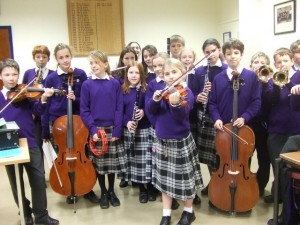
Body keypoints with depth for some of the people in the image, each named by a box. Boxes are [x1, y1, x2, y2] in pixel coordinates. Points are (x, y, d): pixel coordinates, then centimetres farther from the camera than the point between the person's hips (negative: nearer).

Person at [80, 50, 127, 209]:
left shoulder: (115, 84, -2)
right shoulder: (87, 85, -3)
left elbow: (119, 109, -3)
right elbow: (84, 110, -4)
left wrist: (117, 130, -10)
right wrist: (93, 130, -13)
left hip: (112, 130, 1)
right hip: (96, 130, 0)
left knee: (112, 162, 10)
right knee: (98, 163, 9)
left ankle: (111, 191, 29)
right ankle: (103, 193, 26)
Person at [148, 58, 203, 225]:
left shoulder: (186, 92, -12)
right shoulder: (162, 90, 3)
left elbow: (182, 116, -26)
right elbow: (152, 111, -2)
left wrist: (175, 104, -45)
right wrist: (155, 100, -21)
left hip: (181, 141, -5)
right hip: (162, 141, 5)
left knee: (184, 177, 9)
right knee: (165, 178, 13)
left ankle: (189, 211, 31)